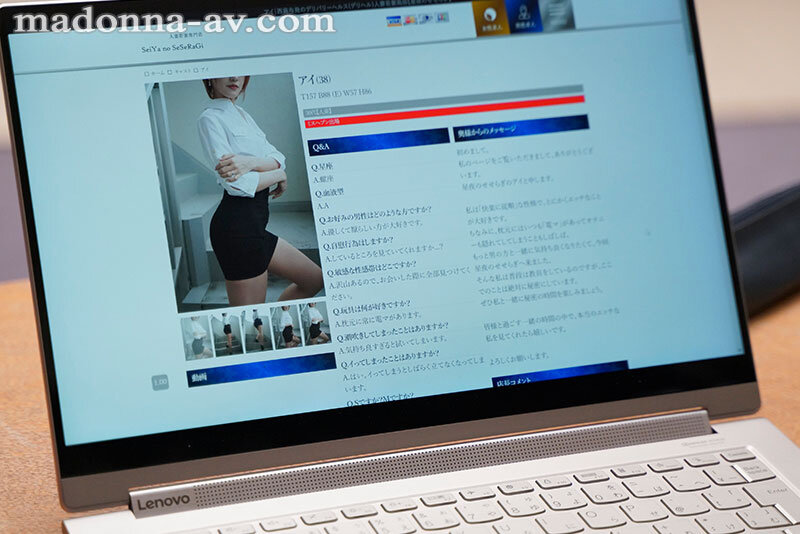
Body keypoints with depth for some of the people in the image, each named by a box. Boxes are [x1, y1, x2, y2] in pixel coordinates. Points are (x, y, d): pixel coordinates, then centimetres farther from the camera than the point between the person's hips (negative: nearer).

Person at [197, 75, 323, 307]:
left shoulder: (241, 115, 17)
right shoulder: (210, 119, -9)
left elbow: (278, 159, 3)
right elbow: (237, 184, -20)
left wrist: (250, 162, -18)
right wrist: (278, 176, -3)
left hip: (253, 225, 9)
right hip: (236, 225, -9)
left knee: (314, 279, 16)